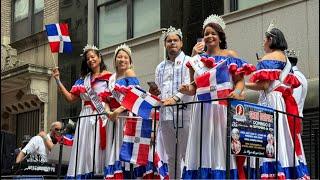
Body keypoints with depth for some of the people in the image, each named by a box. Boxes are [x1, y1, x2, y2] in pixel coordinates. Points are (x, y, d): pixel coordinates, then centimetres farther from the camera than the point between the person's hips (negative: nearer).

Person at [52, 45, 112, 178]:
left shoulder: (108, 77, 3)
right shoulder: (83, 79, 19)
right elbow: (70, 98, 12)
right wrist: (58, 81, 9)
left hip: (101, 118, -5)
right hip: (86, 118, 5)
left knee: (98, 149, -7)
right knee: (84, 150, 0)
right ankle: (83, 176, -1)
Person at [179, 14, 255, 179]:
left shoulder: (230, 56, 7)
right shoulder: (198, 58, 16)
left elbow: (240, 80, 0)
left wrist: (237, 91, -19)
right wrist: (187, 90, -1)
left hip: (224, 107, -3)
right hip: (203, 109, 4)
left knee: (222, 144, -8)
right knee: (203, 147, -1)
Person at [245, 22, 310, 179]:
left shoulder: (268, 58, -6)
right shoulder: (285, 58, 21)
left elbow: (264, 85, -16)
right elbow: (291, 84, 18)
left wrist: (243, 85, -5)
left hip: (272, 101, -9)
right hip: (286, 103, 9)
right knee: (287, 140, 6)